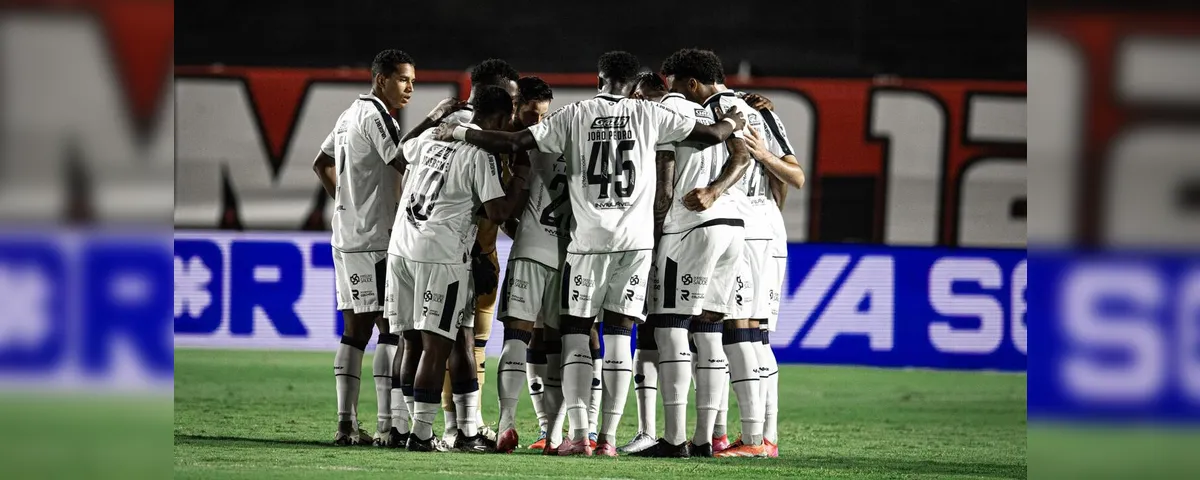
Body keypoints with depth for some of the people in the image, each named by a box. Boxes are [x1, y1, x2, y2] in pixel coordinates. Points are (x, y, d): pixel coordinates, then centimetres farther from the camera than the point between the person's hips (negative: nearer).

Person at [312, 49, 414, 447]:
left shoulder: (349, 116, 18)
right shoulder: (376, 116, -11)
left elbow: (322, 165, 27)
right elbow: (405, 164, -16)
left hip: (346, 238, 9)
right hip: (375, 239, -9)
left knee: (355, 329, 9)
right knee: (391, 329, -8)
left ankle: (346, 424, 5)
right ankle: (387, 425, -12)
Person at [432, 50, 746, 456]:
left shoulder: (574, 116, 0)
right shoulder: (648, 115, 3)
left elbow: (515, 143, -5)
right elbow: (712, 134, 6)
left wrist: (460, 133, 6)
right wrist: (733, 121, 28)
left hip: (589, 240, -1)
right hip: (636, 240, 1)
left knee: (575, 335, 6)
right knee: (618, 335, 5)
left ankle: (578, 435, -3)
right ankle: (608, 438, -1)